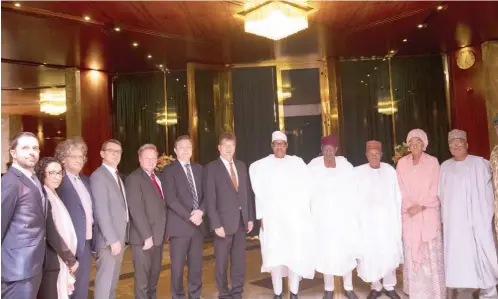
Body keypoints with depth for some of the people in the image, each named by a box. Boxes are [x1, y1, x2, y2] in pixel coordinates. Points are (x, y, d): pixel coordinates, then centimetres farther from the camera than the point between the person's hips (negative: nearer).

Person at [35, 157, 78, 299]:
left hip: (60, 260, 8)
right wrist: (71, 259, -12)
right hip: (50, 262, -8)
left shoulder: (54, 196, 13)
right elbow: (51, 234, -20)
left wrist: (69, 258, 7)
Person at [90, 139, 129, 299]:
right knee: (105, 280, 0)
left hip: (120, 236, 9)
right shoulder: (98, 176, -13)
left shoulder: (117, 176, 14)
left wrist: (121, 237, 8)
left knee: (113, 279, 17)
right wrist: (112, 239, -21)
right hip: (110, 238, -9)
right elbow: (101, 211, -20)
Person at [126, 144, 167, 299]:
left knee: (155, 274, 19)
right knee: (142, 277, 5)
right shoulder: (134, 178, -12)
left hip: (158, 235, 8)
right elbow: (136, 210, -19)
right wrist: (146, 236, -22)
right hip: (144, 237, -7)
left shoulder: (158, 177, 12)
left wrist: (162, 231, 6)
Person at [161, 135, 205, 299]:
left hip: (198, 223, 5)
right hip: (179, 225, -4)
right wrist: (189, 217, -15)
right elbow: (171, 200, -12)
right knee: (178, 266, 5)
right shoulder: (169, 170, -4)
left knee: (196, 264, 11)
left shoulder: (198, 168, 12)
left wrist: (201, 211, -9)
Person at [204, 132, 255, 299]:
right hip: (224, 221, -4)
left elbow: (248, 193, 12)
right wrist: (216, 224, -15)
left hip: (242, 220, 5)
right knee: (222, 261, 9)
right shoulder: (211, 168, -6)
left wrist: (250, 217, 7)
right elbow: (210, 199, -10)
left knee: (239, 260, 12)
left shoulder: (242, 166, 11)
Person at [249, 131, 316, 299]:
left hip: (296, 216, 1)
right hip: (272, 217, 0)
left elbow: (306, 187, 7)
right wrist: (262, 216, -3)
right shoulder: (261, 166, 8)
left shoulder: (298, 163, 10)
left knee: (296, 255, -3)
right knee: (275, 256, -1)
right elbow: (259, 193, 4)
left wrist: (302, 209, -2)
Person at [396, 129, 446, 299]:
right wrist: (408, 207, -8)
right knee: (412, 252, 2)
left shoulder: (432, 162, 0)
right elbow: (401, 189, 3)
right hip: (409, 214, 1)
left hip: (429, 213, -1)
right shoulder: (402, 163, 5)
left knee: (431, 252, -2)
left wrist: (421, 206, -10)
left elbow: (435, 189, -2)